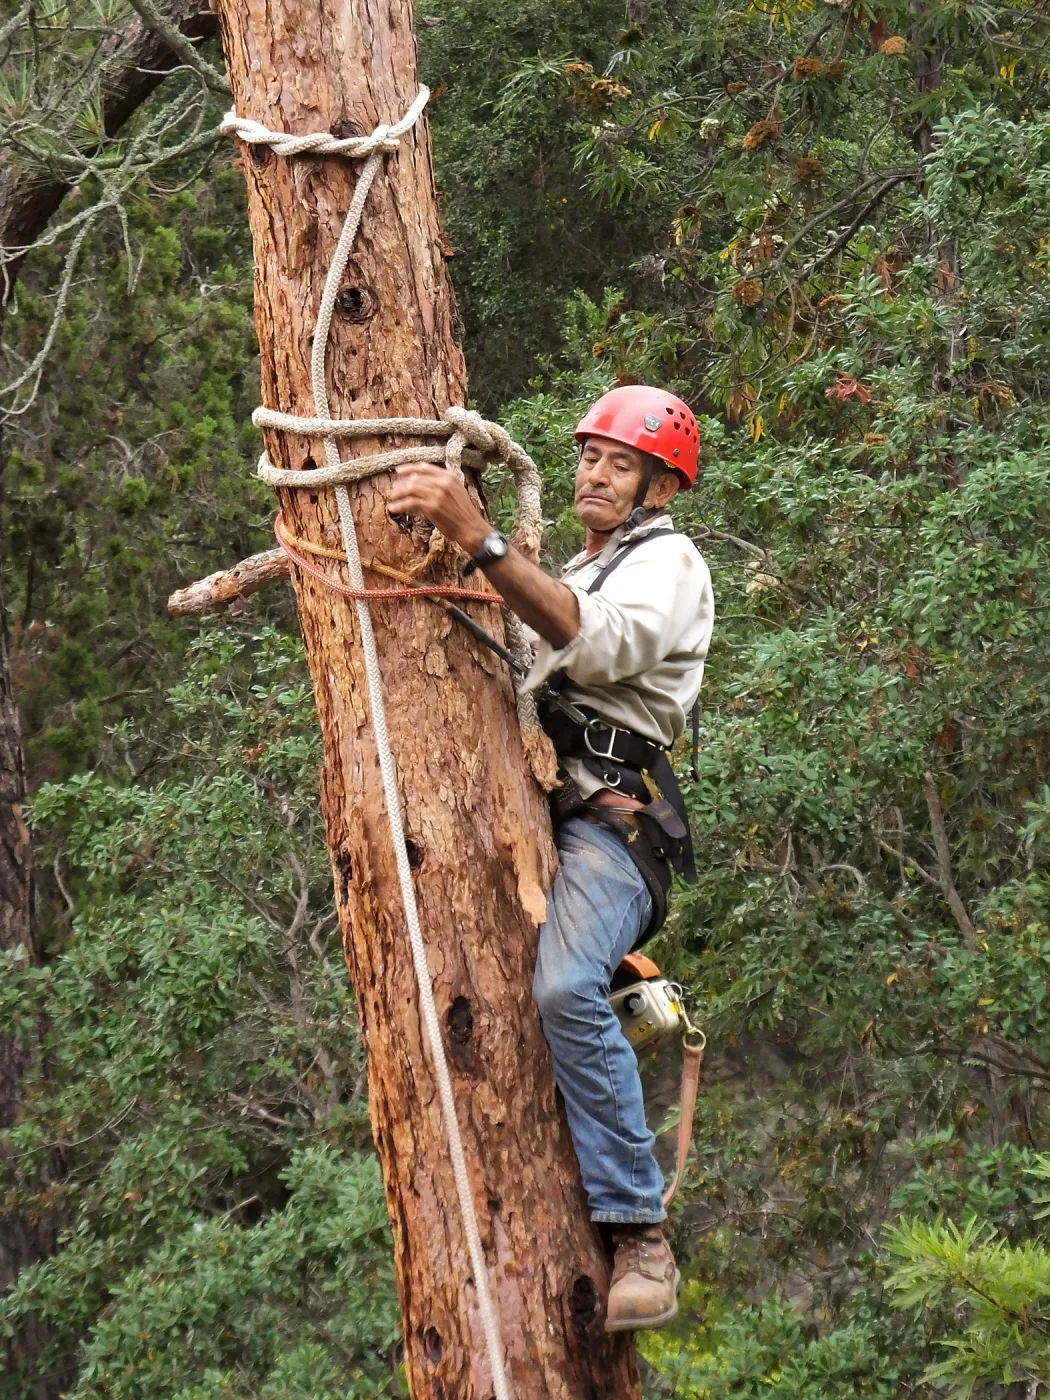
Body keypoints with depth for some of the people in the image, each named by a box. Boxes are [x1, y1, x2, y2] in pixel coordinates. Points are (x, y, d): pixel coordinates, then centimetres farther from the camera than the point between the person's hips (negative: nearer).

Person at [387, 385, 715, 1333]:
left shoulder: (668, 561, 3)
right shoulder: (575, 575, 33)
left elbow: (599, 644, -20)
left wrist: (476, 535, -29)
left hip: (615, 819, -9)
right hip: (543, 818, 9)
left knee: (566, 987, -33)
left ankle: (642, 1236, -30)